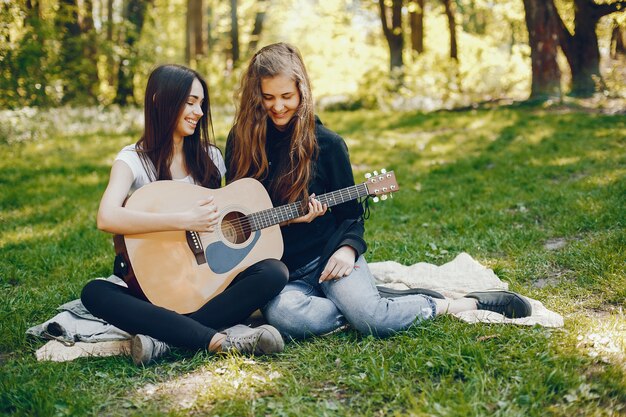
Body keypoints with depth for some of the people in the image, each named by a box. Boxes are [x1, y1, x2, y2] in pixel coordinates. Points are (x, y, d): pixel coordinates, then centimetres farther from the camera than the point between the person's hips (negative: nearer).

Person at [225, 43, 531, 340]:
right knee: (280, 315, -35)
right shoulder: (241, 141, 2)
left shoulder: (326, 143, -2)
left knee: (372, 317, -28)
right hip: (278, 268, 2)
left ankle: (469, 303, -6)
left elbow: (351, 211, 6)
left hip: (328, 251, -1)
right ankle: (359, 303, -11)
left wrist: (348, 248, -14)